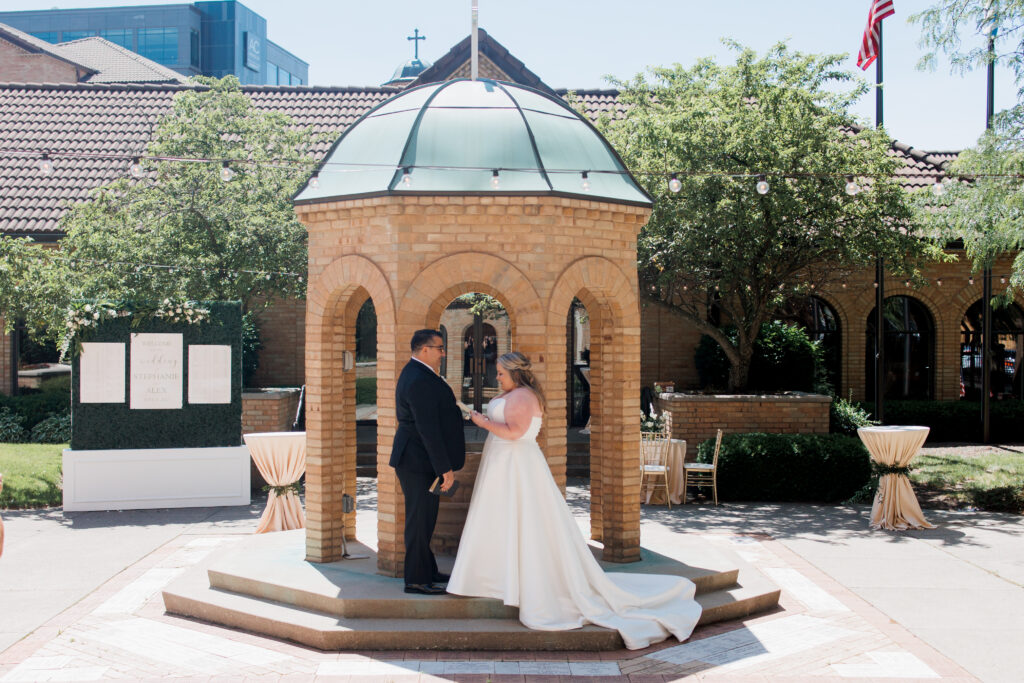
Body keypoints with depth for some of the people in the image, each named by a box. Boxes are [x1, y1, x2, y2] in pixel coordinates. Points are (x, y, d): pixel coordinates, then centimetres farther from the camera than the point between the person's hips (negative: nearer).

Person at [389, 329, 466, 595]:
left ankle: (427, 571, 29)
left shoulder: (416, 374, 13)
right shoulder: (419, 381, -22)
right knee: (420, 518, -3)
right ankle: (415, 579, 4)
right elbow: (428, 430, -25)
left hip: (417, 459, 11)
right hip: (419, 462, -11)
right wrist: (445, 468, -23)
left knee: (423, 517, 18)